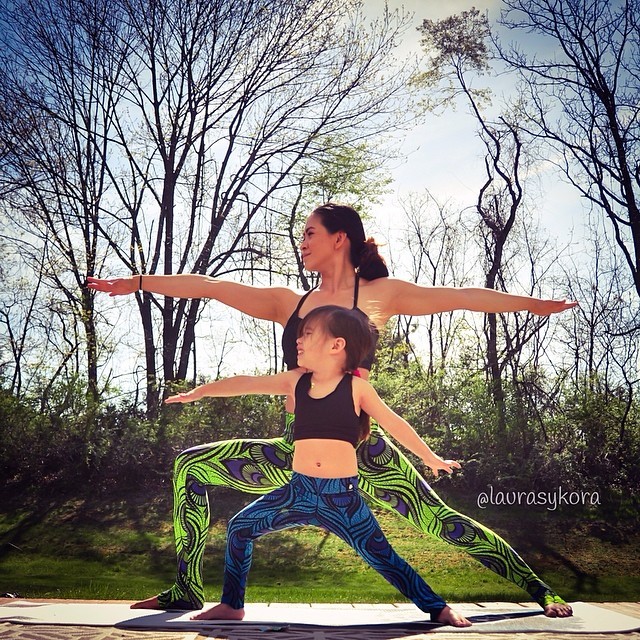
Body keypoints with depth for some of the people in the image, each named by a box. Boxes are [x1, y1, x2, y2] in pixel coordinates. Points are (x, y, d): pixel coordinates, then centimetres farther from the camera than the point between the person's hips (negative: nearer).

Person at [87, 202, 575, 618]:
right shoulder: (288, 303, 11)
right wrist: (137, 281, 13)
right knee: (189, 467, 3)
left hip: (359, 449, -4)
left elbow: (461, 297, 3)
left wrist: (532, 303, 3)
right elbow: (207, 285, 11)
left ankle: (540, 591, 14)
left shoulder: (379, 294, 2)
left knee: (442, 521, -9)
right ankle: (187, 591, 14)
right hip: (295, 449, 5)